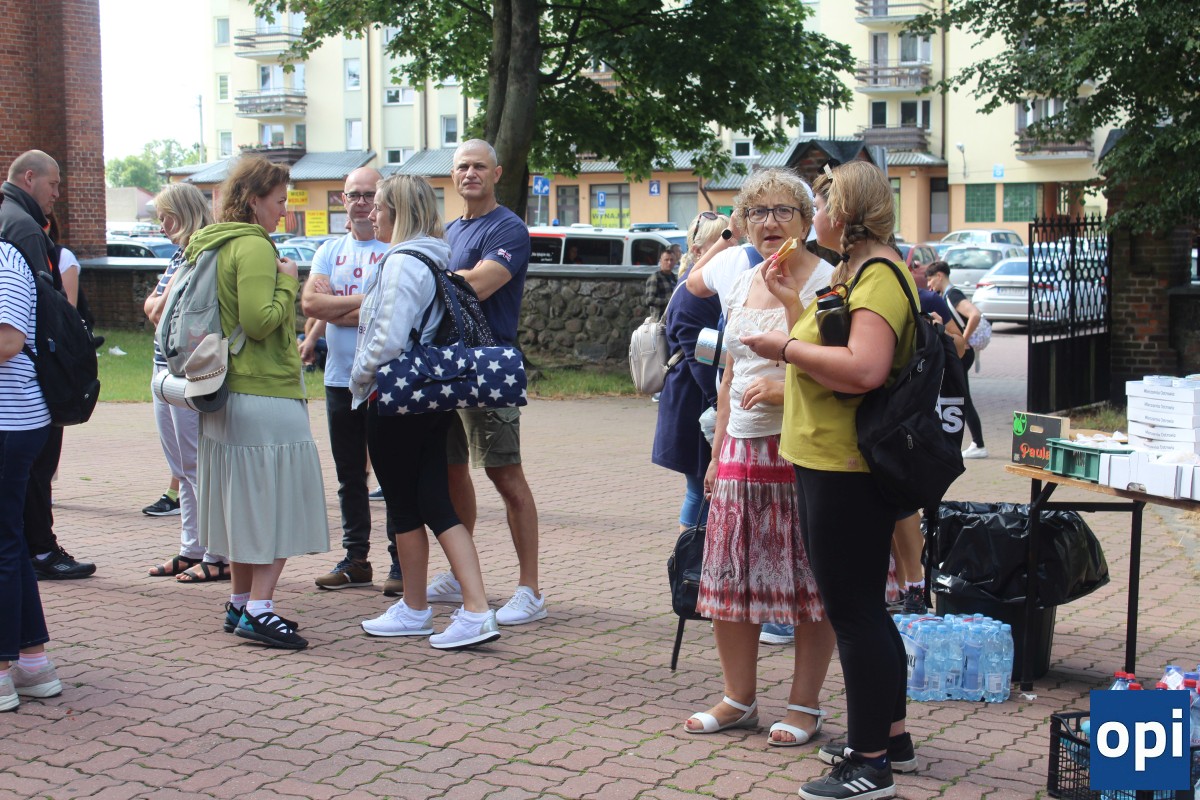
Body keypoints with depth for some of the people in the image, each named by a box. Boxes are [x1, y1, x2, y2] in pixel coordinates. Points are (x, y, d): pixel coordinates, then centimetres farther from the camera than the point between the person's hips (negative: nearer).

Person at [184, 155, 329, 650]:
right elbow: (260, 321, -23)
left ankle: (241, 603, 23)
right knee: (279, 498, -5)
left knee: (246, 498, 16)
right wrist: (287, 281, -10)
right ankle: (258, 608, -7)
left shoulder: (211, 245, 15)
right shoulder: (254, 246, -14)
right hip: (265, 395, -10)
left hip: (227, 392, 10)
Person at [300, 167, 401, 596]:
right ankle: (355, 559, 24)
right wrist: (365, 302, -11)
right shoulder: (330, 251, 13)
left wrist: (333, 312, -8)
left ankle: (402, 564, 8)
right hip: (341, 379, 6)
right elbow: (310, 302, -1)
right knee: (349, 476, 13)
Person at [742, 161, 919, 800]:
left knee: (853, 610, -4)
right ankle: (889, 735, 32)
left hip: (847, 472, -11)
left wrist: (789, 348, -19)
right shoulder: (854, 272, 18)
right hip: (829, 464, 11)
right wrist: (791, 303, 17)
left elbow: (864, 369, -29)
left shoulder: (879, 274, -15)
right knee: (861, 608, 19)